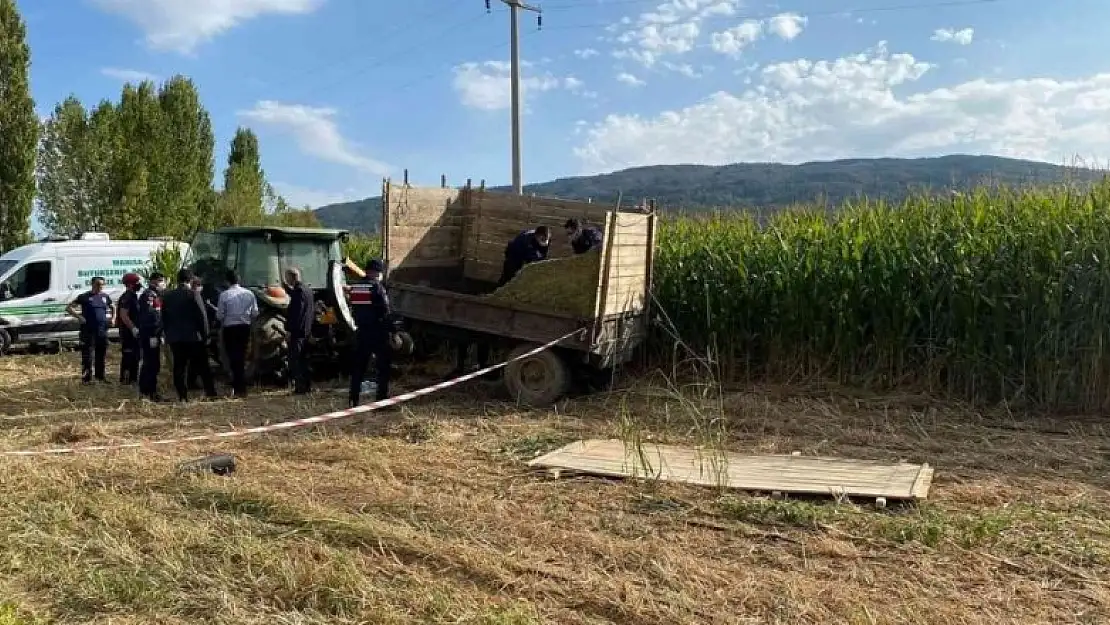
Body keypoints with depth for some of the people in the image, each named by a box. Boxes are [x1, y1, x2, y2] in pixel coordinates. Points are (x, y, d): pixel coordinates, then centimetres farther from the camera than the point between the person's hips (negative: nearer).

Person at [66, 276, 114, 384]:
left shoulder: (105, 297, 10)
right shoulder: (84, 297, -3)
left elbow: (112, 308, 28)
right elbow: (69, 308, -2)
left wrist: (112, 318, 12)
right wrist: (79, 317, -13)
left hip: (102, 330, 5)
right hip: (88, 331, -5)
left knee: (101, 355, 12)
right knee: (88, 356, -4)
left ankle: (100, 376, 23)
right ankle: (87, 378, 1)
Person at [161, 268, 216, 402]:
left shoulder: (167, 296, 6)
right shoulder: (193, 294, -10)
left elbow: (164, 319, 12)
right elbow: (202, 316, -10)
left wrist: (168, 335, 18)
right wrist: (205, 335, -2)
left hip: (175, 338, 4)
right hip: (193, 337, -4)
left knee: (179, 368, 6)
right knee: (202, 367, 4)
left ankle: (182, 396, 4)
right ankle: (211, 393, 5)